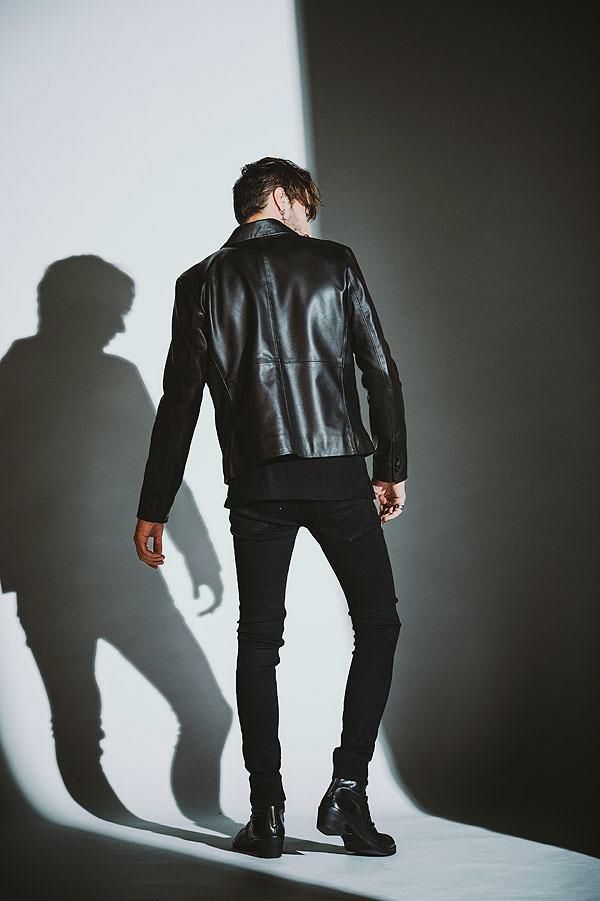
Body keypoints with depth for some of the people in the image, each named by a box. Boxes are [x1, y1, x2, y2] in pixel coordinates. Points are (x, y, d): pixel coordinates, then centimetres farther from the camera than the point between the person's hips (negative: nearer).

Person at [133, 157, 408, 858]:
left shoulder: (201, 282, 6)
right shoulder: (333, 262, 3)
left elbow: (180, 403, 2)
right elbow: (381, 371, 1)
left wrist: (153, 509, 6)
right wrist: (392, 469, 11)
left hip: (255, 484, 2)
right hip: (337, 472, -2)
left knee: (258, 640, 8)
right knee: (378, 623, 11)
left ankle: (266, 814, 6)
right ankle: (347, 789, 1)